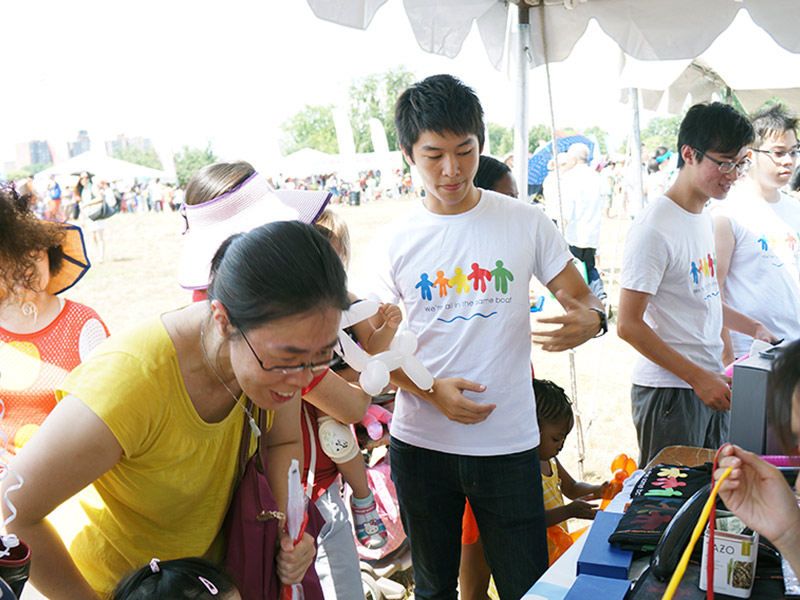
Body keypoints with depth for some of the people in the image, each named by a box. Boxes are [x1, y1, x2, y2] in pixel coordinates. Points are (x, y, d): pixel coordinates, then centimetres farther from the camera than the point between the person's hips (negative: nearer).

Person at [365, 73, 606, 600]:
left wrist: (590, 320, -21)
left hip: (508, 443, -1)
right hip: (420, 442, 1)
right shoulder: (394, 242, -1)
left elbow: (582, 297, 3)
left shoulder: (526, 224, -3)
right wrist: (430, 390, -14)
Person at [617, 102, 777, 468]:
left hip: (709, 384, 8)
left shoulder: (705, 218, 11)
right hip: (669, 391, -8)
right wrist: (698, 377, -19)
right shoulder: (654, 229, -17)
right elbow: (628, 325, -19)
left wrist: (753, 327, 15)